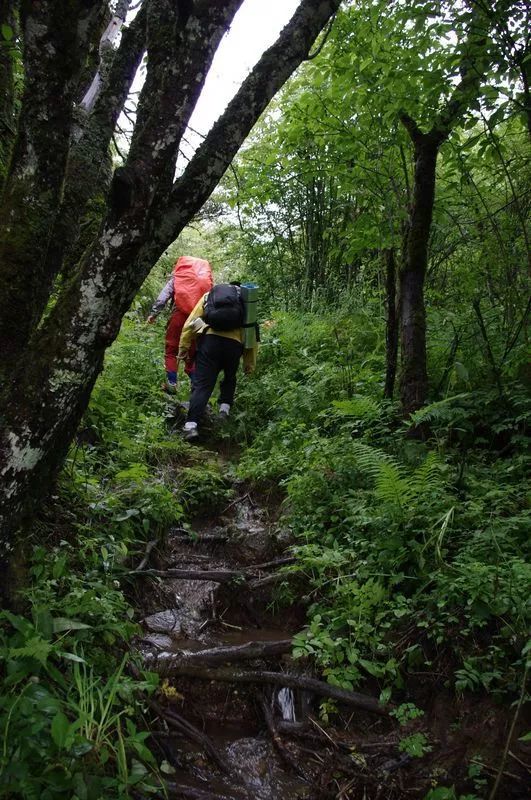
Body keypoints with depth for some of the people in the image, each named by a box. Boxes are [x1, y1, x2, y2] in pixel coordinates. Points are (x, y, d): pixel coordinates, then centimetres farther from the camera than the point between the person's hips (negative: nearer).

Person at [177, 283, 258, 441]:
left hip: (210, 339, -1)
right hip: (234, 343, 1)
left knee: (202, 384, -1)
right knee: (229, 378, 29)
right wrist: (250, 363, 25)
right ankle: (224, 409, 18)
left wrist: (184, 346, 13)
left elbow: (191, 322, 13)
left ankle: (191, 424, -13)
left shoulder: (209, 295, 26)